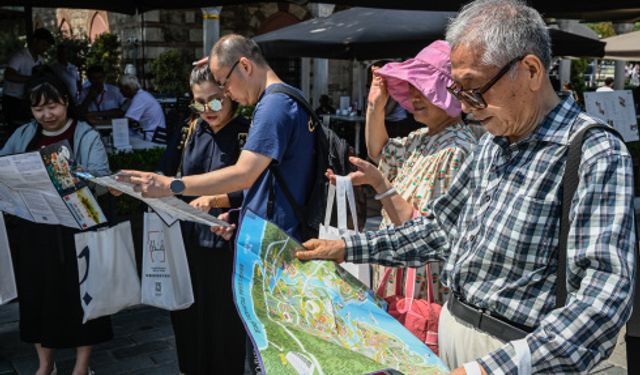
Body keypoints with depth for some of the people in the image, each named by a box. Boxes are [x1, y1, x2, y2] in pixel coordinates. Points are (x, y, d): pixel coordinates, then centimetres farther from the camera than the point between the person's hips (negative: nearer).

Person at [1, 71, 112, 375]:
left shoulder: (85, 135, -5)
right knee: (36, 292, 11)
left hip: (75, 230, -4)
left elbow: (102, 178, -15)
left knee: (77, 292, 3)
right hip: (33, 230, 4)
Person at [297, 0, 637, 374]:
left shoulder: (597, 157, -19)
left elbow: (605, 297, -28)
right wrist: (347, 248, 8)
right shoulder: (493, 144, 6)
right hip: (453, 330, 7)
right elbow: (442, 227, 14)